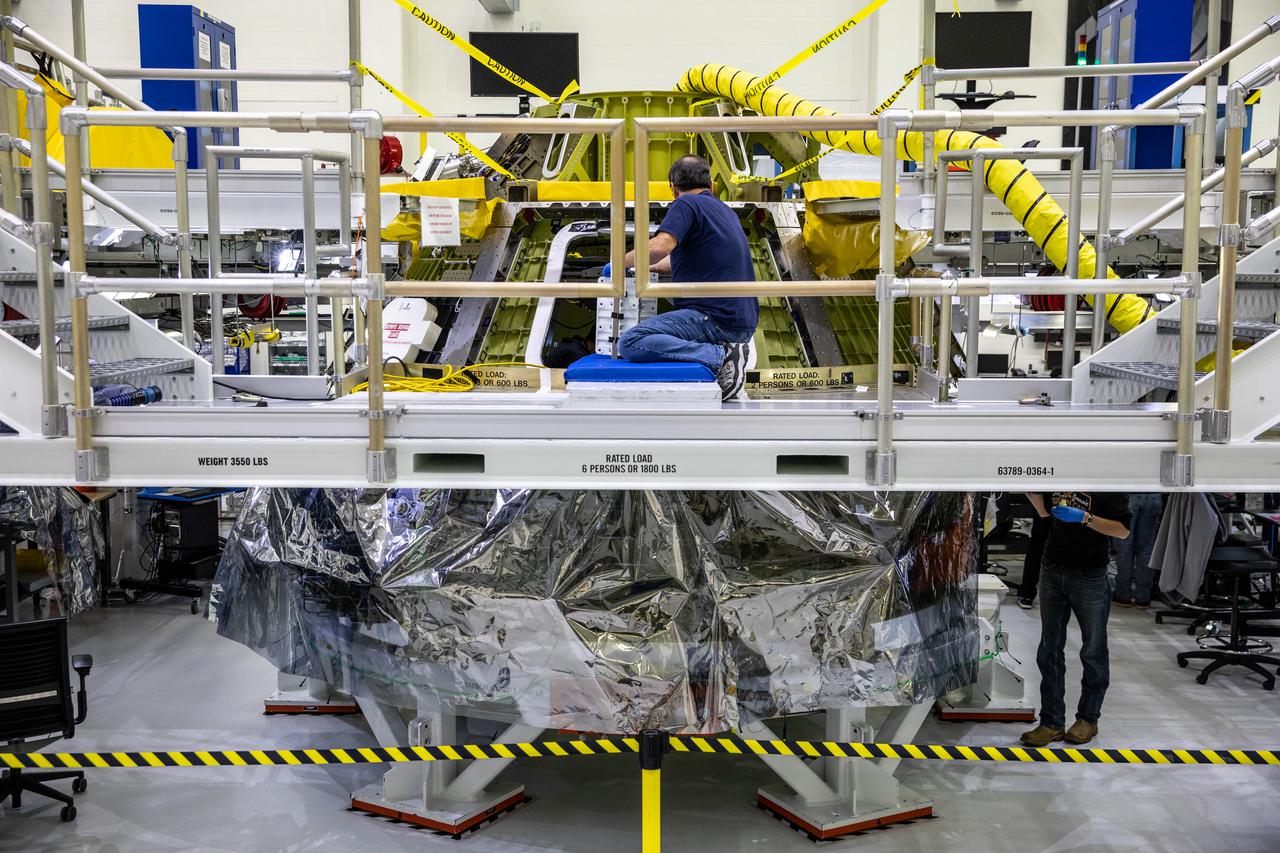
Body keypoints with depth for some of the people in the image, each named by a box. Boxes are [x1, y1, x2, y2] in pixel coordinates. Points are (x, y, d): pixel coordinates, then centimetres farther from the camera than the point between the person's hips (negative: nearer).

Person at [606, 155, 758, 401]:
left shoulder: (687, 204, -5)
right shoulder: (725, 210, 23)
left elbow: (659, 248, -22)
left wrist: (621, 262, -4)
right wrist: (648, 267, 48)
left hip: (715, 319, -9)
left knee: (630, 343, -19)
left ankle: (720, 356, -20)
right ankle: (724, 353, 5)